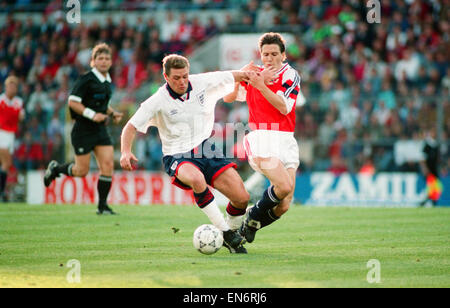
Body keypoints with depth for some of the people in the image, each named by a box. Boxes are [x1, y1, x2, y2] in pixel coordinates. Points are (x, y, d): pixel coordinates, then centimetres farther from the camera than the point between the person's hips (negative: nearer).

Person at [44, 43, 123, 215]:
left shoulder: (107, 81, 12)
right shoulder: (86, 79, -13)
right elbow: (72, 102, -16)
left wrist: (112, 114, 10)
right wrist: (92, 115, -23)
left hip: (100, 130, 7)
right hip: (83, 131, -7)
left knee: (108, 165, -7)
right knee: (82, 171, -1)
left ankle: (102, 206, 0)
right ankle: (55, 168, 29)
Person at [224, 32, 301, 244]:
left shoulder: (291, 75, 5)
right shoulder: (254, 74, 13)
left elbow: (284, 107, -8)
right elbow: (228, 98, 12)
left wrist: (261, 86, -17)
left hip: (285, 141, 2)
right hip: (261, 138, -2)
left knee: (283, 206, -5)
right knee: (284, 186, -26)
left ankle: (248, 227, 18)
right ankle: (253, 217, -3)